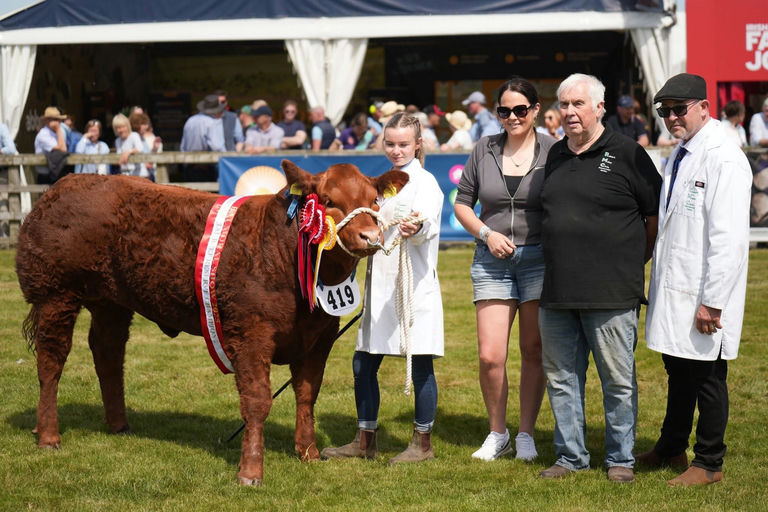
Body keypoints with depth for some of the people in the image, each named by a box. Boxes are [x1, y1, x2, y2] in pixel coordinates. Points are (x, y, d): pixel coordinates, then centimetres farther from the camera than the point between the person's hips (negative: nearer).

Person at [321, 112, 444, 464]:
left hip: (415, 286, -8)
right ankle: (365, 440, 20)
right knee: (363, 363, 9)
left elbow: (427, 221, -27)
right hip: (380, 287, 8)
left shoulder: (424, 182, -7)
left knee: (420, 365, -1)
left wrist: (416, 228, -46)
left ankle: (423, 443, 9)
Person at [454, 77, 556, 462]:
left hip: (539, 257, -2)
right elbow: (462, 203, 11)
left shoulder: (552, 152, -2)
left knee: (533, 352, 5)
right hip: (492, 261, 2)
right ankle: (497, 433, 15)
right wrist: (486, 233, -4)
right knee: (490, 357, -4)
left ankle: (526, 434, 18)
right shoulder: (485, 150, 5)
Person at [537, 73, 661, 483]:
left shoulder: (626, 153, -4)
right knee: (561, 378, 10)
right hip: (557, 292, 6)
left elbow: (656, 214, 1)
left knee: (618, 380, 2)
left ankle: (620, 459, 13)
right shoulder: (556, 155, 13)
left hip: (611, 294, -5)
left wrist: (634, 261, 6)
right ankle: (570, 456, 21)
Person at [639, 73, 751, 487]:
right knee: (678, 372, 20)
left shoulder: (724, 160, -16)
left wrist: (712, 301, -22)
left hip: (703, 297, -8)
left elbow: (729, 239, -21)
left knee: (706, 378, 3)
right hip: (672, 291, 9)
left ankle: (709, 464, 15)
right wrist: (658, 282, 17)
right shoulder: (678, 157, 13)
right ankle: (671, 449, 34)